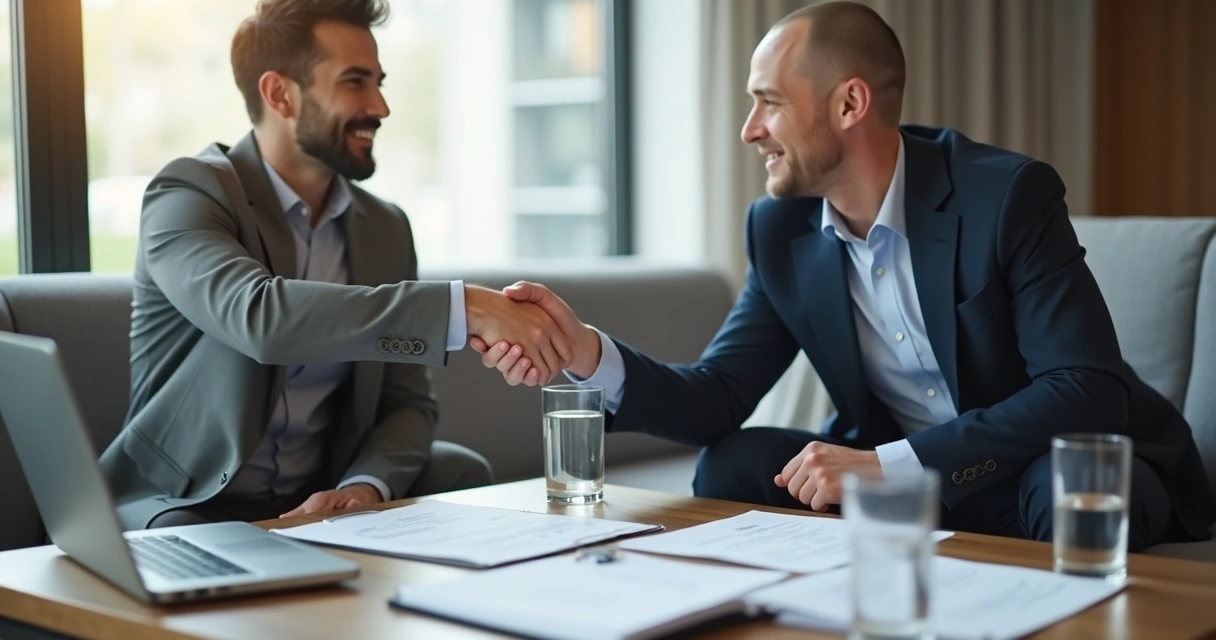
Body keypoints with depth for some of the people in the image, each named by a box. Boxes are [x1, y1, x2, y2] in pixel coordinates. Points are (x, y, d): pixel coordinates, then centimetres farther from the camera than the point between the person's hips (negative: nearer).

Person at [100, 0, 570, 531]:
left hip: (320, 504, 5)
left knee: (461, 474, -18)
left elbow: (408, 403, 3)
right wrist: (466, 308, -38)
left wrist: (365, 487, -19)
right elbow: (259, 316, -34)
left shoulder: (385, 228, 5)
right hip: (187, 507, -5)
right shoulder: (189, 197, -13)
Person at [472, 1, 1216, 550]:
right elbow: (716, 399, -6)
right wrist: (589, 352, -26)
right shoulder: (782, 231, -4)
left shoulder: (1009, 194, -20)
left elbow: (1088, 391, -26)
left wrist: (887, 466, -33)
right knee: (735, 466, -16)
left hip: (1059, 465, -3)